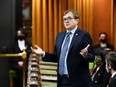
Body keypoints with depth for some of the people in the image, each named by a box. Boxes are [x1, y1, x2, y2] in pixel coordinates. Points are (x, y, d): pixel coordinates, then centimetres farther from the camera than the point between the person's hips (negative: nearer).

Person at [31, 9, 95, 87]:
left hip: (78, 80, -6)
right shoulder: (60, 35, 14)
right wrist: (43, 53, 4)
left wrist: (85, 55, -30)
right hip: (62, 80, 6)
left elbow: (92, 57, -9)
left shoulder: (84, 35, -7)